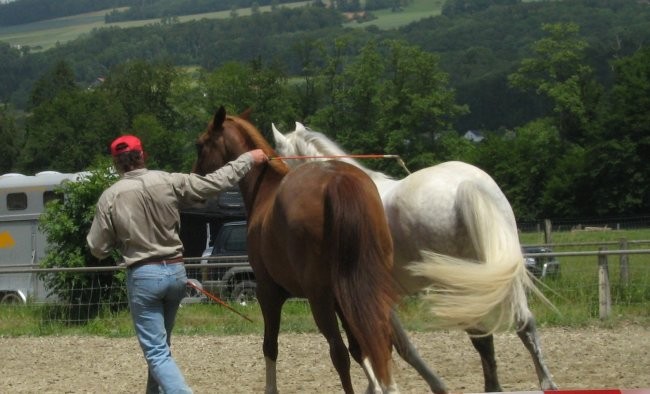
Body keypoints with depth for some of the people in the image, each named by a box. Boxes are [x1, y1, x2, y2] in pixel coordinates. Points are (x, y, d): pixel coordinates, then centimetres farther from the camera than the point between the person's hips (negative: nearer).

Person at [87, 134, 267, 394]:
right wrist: (249, 159, 15)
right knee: (161, 344, 21)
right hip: (176, 271, 4)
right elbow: (216, 182, 2)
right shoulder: (170, 182, -4)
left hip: (143, 275, -4)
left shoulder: (110, 197, -8)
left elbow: (98, 249, -4)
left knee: (156, 352, -5)